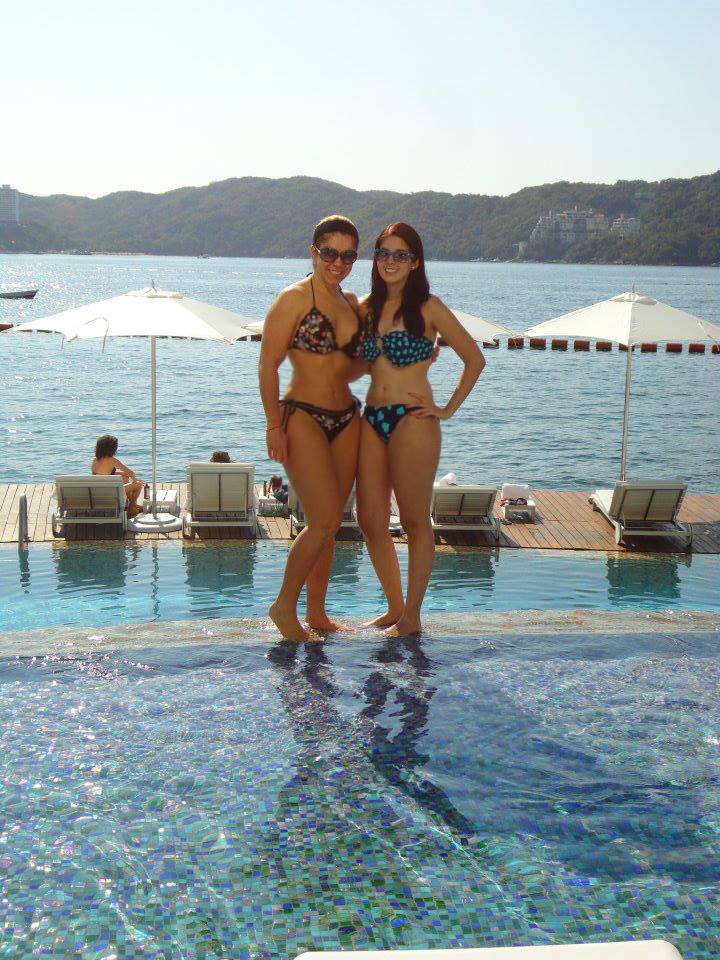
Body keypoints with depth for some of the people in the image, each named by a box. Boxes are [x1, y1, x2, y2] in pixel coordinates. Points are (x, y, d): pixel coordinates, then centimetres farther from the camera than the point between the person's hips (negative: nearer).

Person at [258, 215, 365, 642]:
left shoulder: (352, 303, 14)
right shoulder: (294, 299, -6)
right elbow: (268, 366, -9)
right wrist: (274, 426, -15)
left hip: (346, 418, 7)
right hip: (302, 416, -6)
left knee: (330, 523, 9)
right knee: (324, 522, -12)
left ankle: (317, 613, 21)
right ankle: (285, 605, 6)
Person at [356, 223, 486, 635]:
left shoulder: (428, 308, -2)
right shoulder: (367, 308, 13)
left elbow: (475, 359, -1)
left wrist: (448, 409, -3)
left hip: (412, 420, -6)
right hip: (372, 419, 6)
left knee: (415, 521, 1)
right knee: (371, 521, 6)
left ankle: (411, 616, 10)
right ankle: (395, 607, 22)